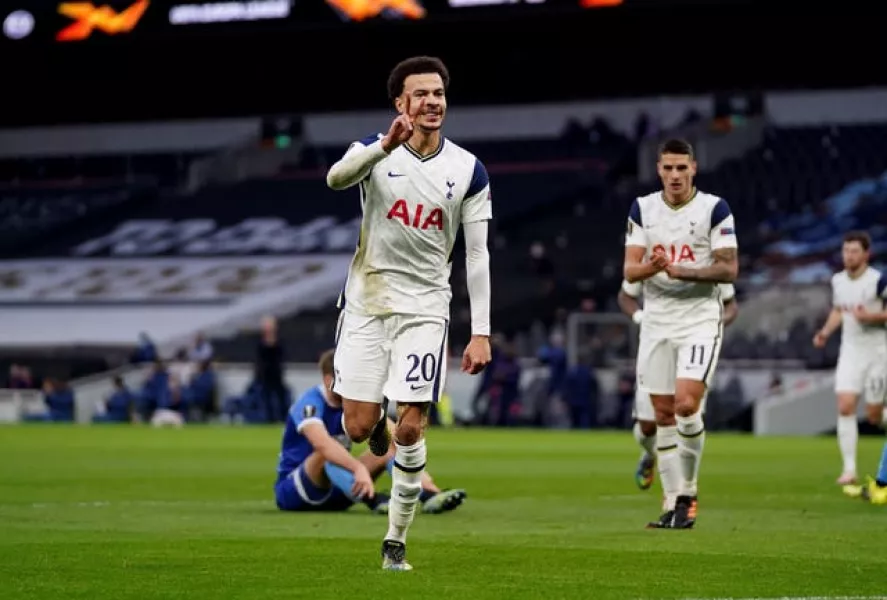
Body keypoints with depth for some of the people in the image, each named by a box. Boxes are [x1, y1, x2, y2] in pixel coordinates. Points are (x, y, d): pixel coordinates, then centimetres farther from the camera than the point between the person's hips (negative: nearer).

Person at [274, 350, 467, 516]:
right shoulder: (310, 404, -21)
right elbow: (322, 444, -42)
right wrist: (359, 468, -56)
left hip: (334, 491, 7)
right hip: (292, 491, -6)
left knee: (390, 446, -8)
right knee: (328, 453, -36)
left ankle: (430, 495, -29)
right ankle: (372, 500, -55)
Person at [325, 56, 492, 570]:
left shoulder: (468, 170, 1)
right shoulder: (376, 150, -3)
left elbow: (477, 255, 2)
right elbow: (336, 179, -27)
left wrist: (482, 332, -5)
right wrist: (387, 146, -45)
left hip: (425, 307, 0)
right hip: (367, 301, 0)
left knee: (410, 429, -8)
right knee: (359, 428, -3)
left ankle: (397, 540, 6)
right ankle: (379, 420, 35)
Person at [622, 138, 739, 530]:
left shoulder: (714, 209, -4)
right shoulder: (642, 209, 6)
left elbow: (729, 269, -9)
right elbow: (630, 270, 1)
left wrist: (682, 271, -21)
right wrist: (652, 266, -21)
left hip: (700, 320, -4)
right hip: (657, 321, 4)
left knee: (687, 405, -18)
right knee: (664, 413, 4)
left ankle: (688, 491, -1)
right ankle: (675, 502, 11)